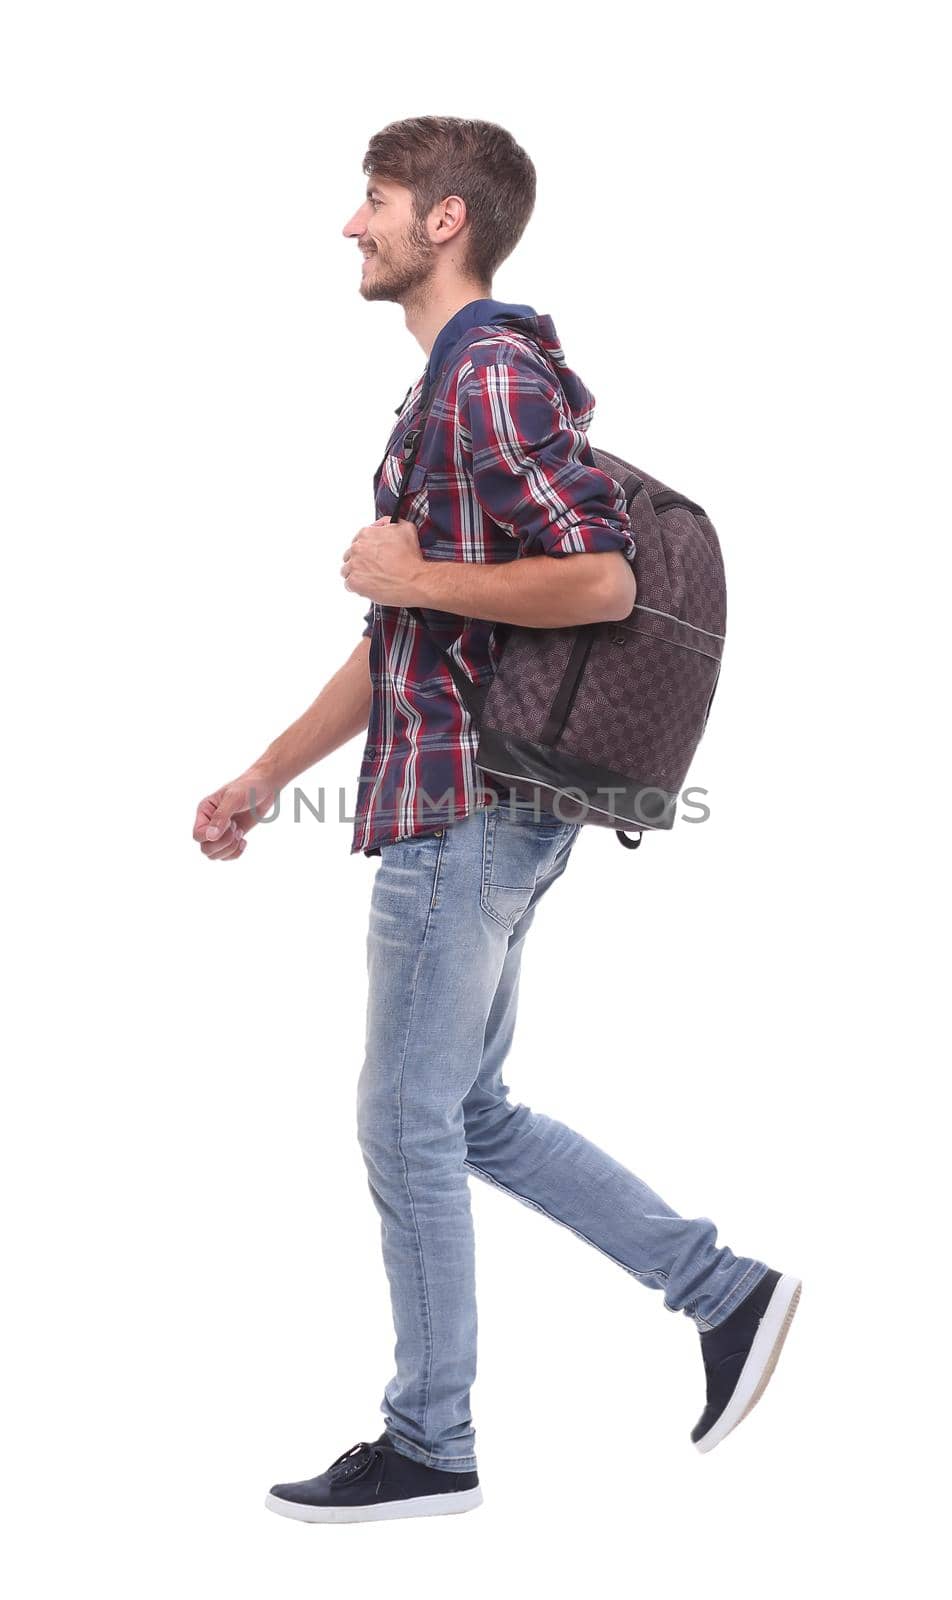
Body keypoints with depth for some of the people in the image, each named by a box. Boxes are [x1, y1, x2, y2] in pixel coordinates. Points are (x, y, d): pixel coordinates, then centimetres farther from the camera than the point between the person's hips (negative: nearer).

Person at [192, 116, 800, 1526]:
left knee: (410, 1125, -1)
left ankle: (428, 1446, 11)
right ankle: (725, 1290, 20)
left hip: (468, 811, -10)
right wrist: (267, 775, 23)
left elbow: (602, 577, -26)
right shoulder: (451, 384, 18)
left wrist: (414, 575, -16)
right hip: (473, 807, 10)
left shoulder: (492, 376, -14)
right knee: (471, 1116, 16)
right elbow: (400, 644, 23)